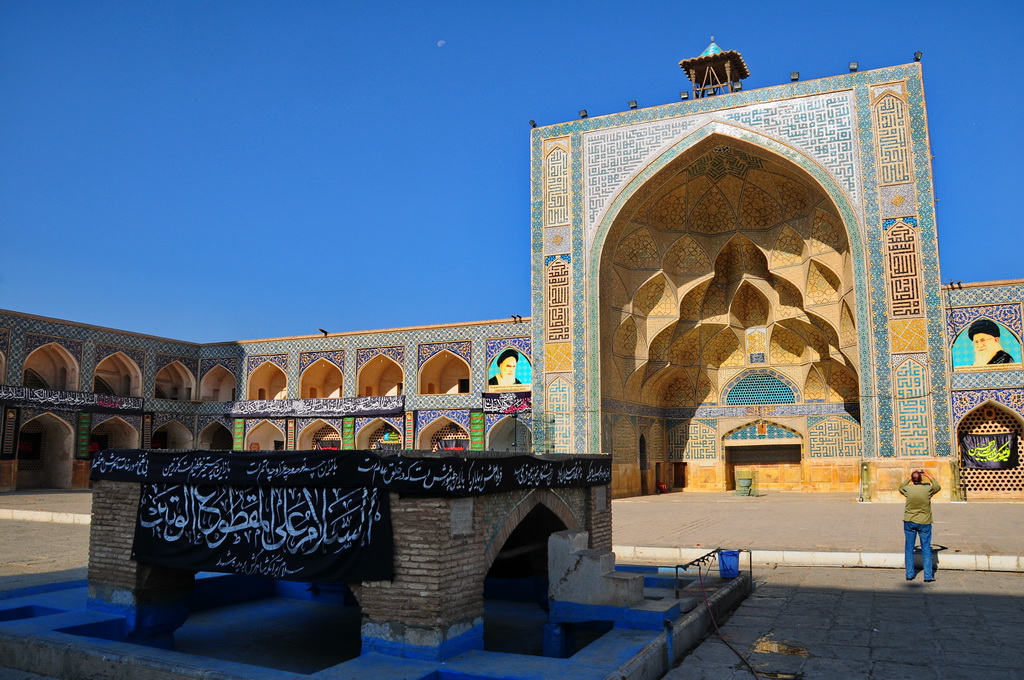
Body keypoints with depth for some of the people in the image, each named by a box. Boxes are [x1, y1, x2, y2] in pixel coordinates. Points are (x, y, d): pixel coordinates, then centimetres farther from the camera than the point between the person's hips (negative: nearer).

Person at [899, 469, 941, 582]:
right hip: (924, 523, -1)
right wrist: (929, 476, 19)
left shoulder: (908, 489, -8)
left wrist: (909, 478, 18)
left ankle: (909, 575, 12)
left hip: (909, 522, 1)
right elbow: (938, 487, 13)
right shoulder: (928, 488, -11)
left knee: (909, 548, 8)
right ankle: (928, 576, 8)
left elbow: (900, 488, 17)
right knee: (926, 549, 7)